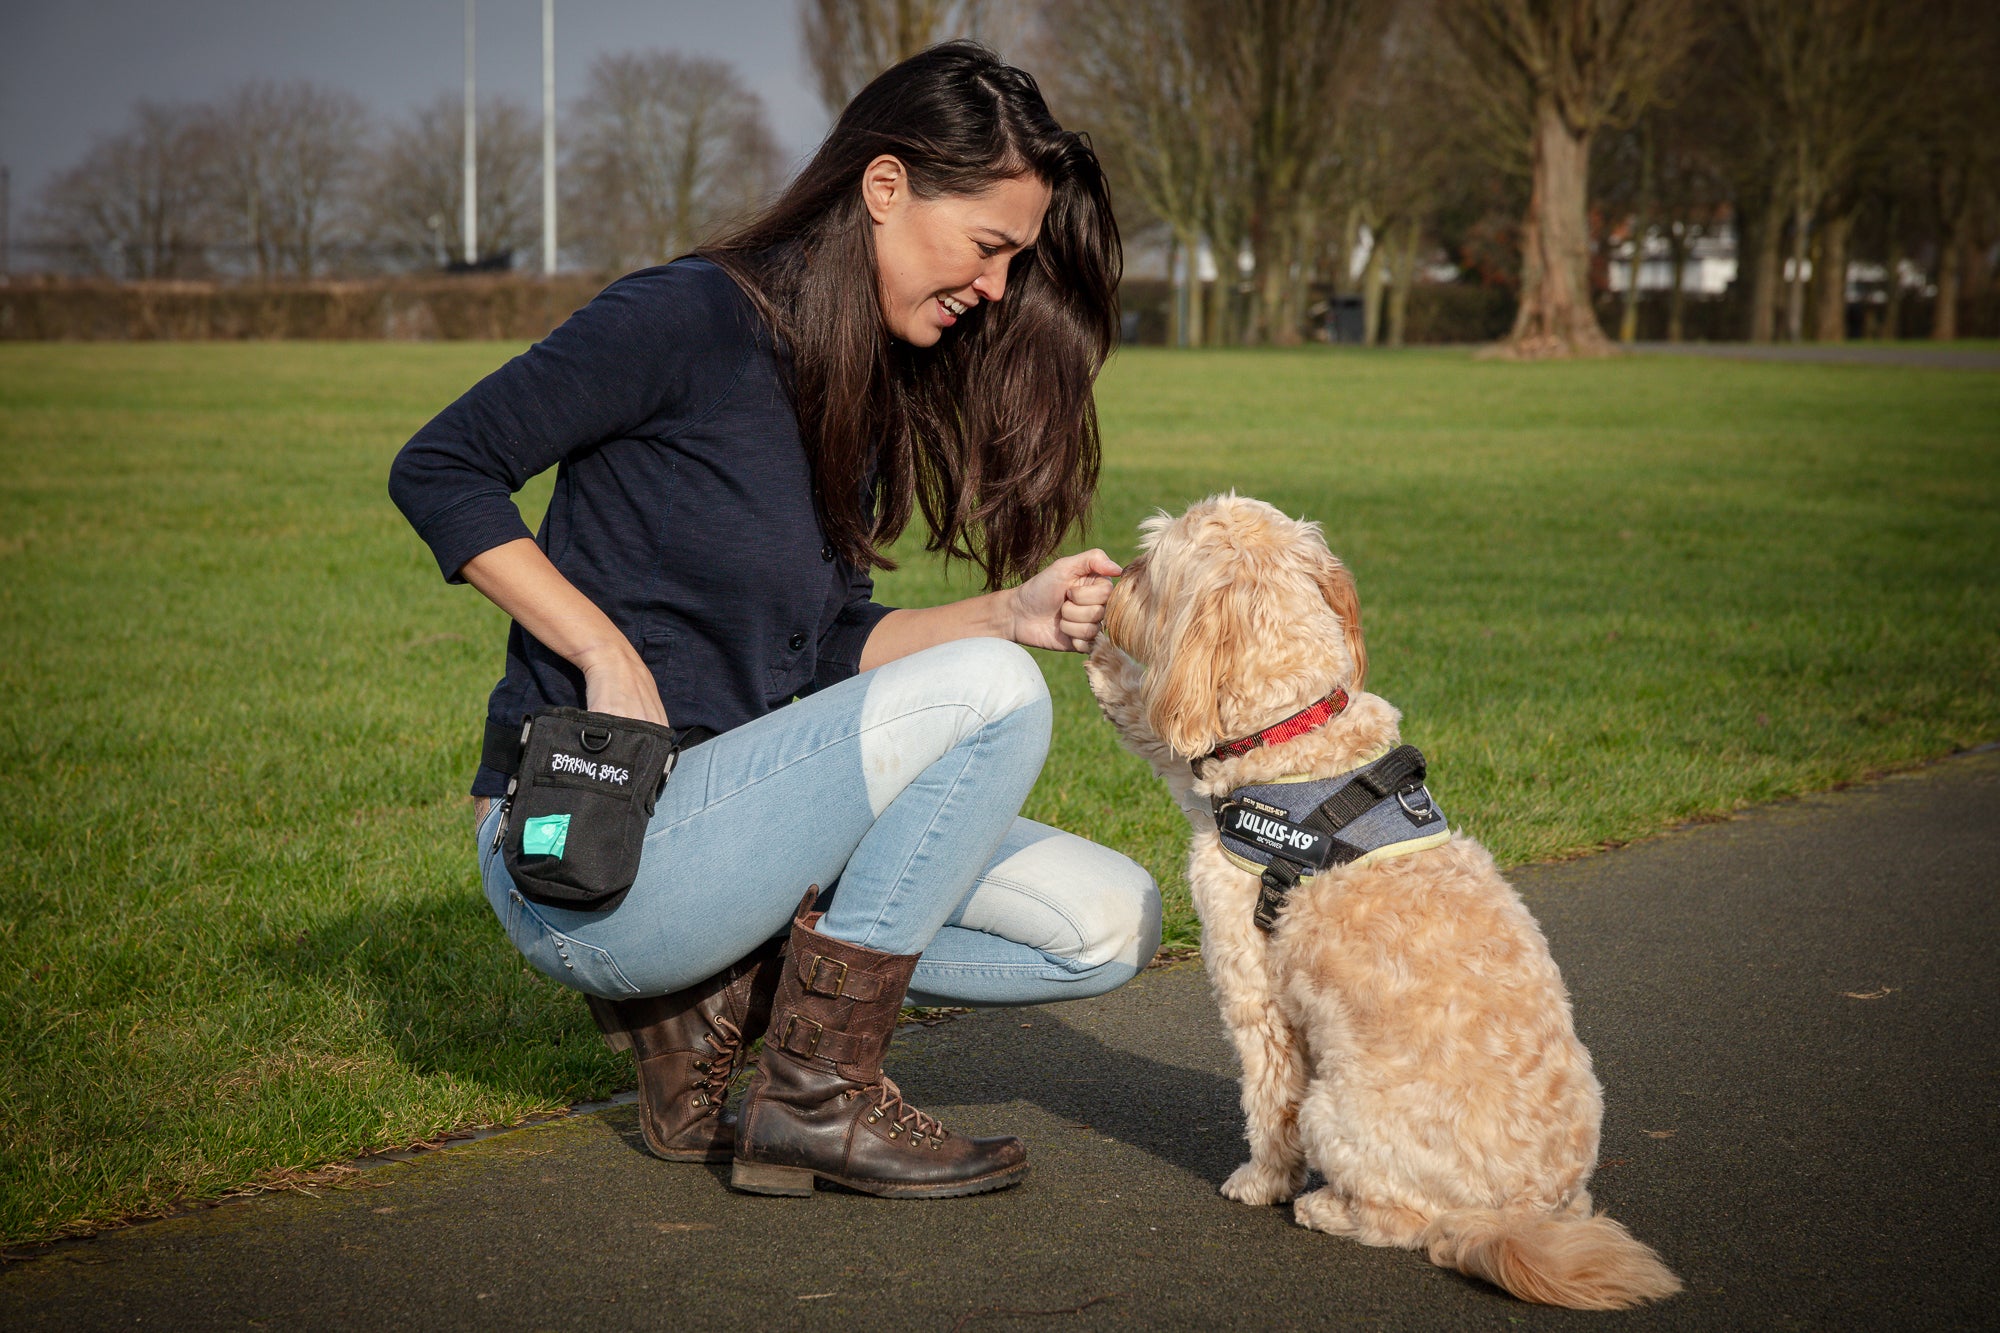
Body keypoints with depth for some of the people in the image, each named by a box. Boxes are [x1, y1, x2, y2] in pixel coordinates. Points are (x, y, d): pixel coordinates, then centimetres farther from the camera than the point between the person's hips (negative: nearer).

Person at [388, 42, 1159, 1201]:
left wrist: (1013, 613, -2)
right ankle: (818, 1099, -15)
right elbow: (441, 468, -13)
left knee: (1112, 923, 0)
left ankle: (717, 1001, 2)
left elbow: (826, 648, 13)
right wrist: (609, 657, -19)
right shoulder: (692, 320, -12)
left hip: (726, 819, 8)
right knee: (990, 694, -24)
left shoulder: (872, 387, 12)